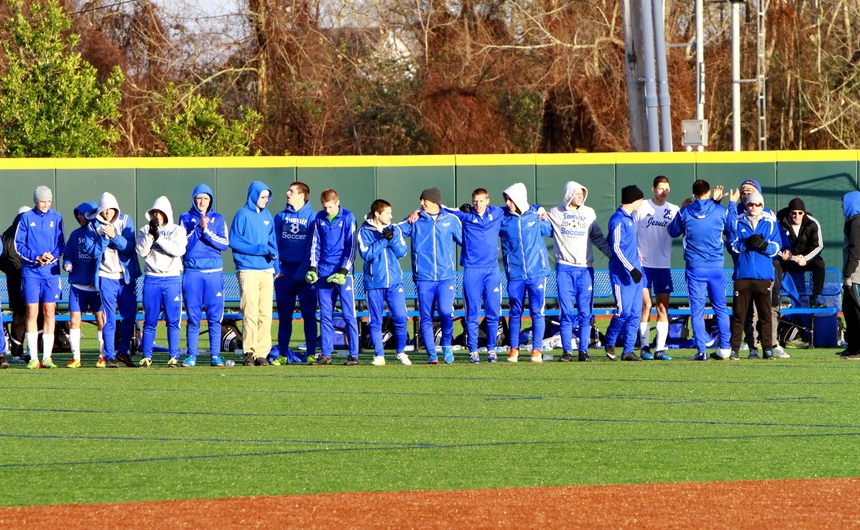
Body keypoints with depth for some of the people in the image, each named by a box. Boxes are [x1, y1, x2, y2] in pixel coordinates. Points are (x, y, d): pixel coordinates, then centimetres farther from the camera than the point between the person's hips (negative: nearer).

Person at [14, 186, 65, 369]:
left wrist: (52, 256, -12)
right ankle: (33, 358, 0)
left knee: (49, 313, 0)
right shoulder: (26, 218, 2)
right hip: (30, 270, -1)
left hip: (51, 271, 1)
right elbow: (19, 244, 1)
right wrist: (36, 257, -13)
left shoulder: (56, 218, 6)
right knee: (32, 313, -2)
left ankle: (47, 357, 4)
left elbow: (61, 244, 8)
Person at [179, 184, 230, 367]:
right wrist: (198, 228, -12)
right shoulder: (186, 218, 8)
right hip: (192, 272, -1)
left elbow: (224, 244, -1)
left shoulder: (218, 219, 10)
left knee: (215, 316, -1)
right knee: (193, 317, -1)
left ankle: (215, 356, 3)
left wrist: (207, 231, -11)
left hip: (214, 273, 1)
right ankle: (191, 356, 4)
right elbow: (183, 244, -3)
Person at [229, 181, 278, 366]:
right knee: (250, 313, -8)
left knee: (265, 313, 0)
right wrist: (259, 249, -12)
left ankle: (262, 353, 2)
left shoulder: (267, 216, 16)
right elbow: (234, 242, -7)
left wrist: (273, 253, 1)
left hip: (267, 270, 5)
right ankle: (249, 352, -4)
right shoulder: (242, 215, -2)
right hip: (248, 270, -5)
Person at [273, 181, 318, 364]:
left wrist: (304, 271, -14)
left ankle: (311, 354, 1)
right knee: (284, 315, 4)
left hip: (304, 272, -3)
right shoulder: (280, 217, 11)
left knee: (309, 314, -1)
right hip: (285, 271, 4)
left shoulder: (312, 217, -1)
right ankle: (283, 354, 8)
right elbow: (275, 244, 5)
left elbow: (312, 247, -6)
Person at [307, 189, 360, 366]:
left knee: (349, 315, -4)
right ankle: (325, 354, 8)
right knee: (325, 316, 5)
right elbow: (315, 245, 14)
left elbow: (351, 246, -6)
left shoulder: (347, 218, -3)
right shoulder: (319, 219, 9)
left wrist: (343, 271, -13)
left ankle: (353, 354, -2)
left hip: (343, 273, -4)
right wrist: (313, 268, 3)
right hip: (323, 273, 4)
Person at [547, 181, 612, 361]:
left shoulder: (589, 213, 11)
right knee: (567, 311, -5)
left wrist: (614, 255, 10)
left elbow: (599, 238, 16)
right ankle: (567, 350, -1)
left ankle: (583, 350, 4)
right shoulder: (555, 213, 6)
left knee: (585, 312, 0)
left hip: (585, 269, 2)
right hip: (565, 267, -2)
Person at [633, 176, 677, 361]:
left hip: (664, 265, 2)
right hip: (643, 264, -2)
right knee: (646, 305, -3)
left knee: (663, 307, 0)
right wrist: (634, 251, -9)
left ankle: (660, 349, 3)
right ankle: (644, 347, 5)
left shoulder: (674, 210, 6)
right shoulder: (642, 208, 0)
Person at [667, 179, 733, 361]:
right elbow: (732, 231, 15)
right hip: (716, 267, 1)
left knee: (697, 310, 2)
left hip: (695, 268, -1)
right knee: (720, 308, 11)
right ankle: (725, 348, 8)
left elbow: (673, 231, 14)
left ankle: (701, 351, -4)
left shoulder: (685, 212, -3)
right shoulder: (721, 211, -3)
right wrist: (732, 205, 26)